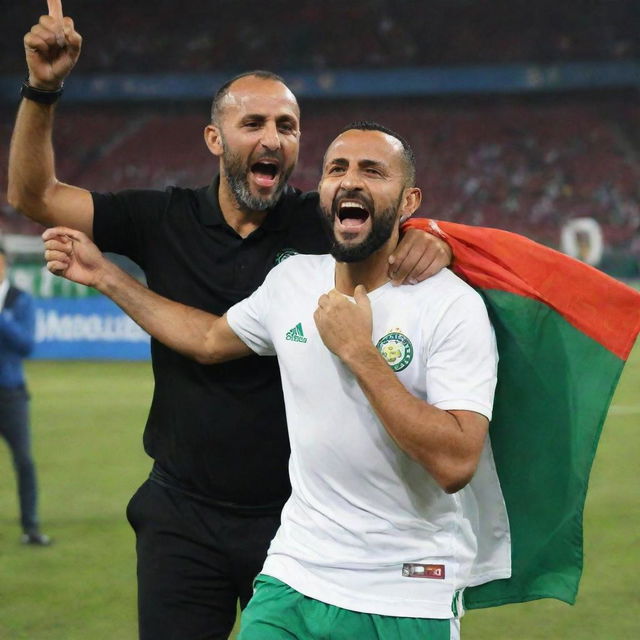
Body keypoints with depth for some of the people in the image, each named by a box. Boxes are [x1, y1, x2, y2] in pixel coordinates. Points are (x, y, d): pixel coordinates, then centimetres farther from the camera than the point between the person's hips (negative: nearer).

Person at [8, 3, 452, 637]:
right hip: (183, 516, 1)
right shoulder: (166, 221, 0)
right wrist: (42, 89, -11)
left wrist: (430, 241, -25)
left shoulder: (322, 223, -4)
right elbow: (35, 194, 2)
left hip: (294, 512, -1)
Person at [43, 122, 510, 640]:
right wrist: (105, 276, 21)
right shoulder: (293, 278, 4)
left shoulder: (453, 305, -15)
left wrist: (357, 352, -23)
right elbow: (210, 339, 25)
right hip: (294, 575, 5)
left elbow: (455, 464, -25)